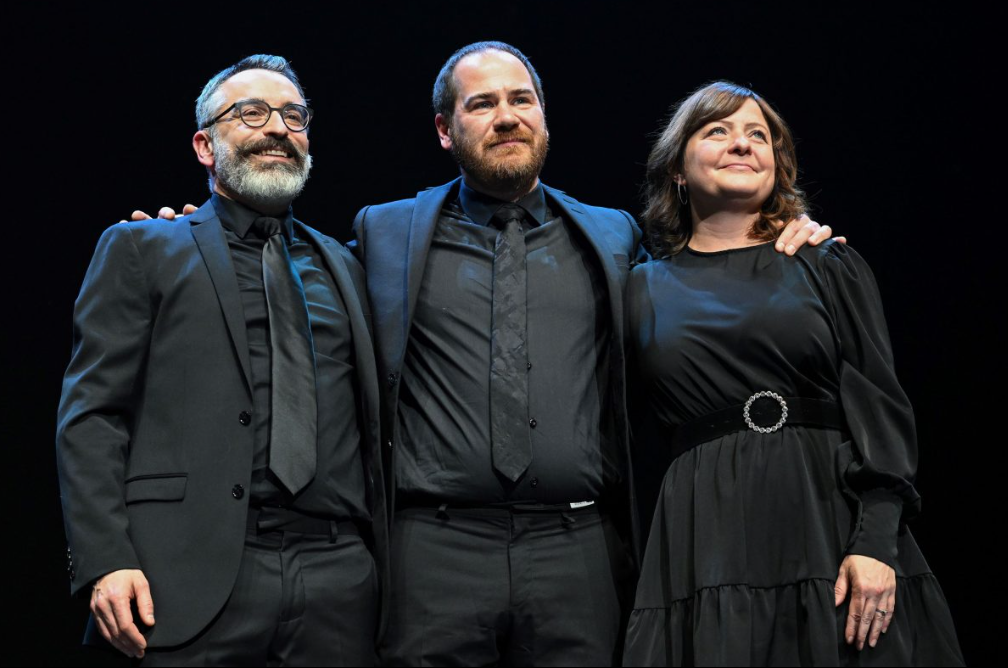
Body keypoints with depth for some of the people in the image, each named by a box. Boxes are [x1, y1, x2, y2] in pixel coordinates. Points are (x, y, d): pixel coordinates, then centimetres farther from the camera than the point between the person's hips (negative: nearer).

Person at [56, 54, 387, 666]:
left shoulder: (342, 267, 21)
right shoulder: (142, 249, 9)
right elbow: (91, 416, 1)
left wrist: (385, 569, 10)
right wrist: (106, 563, -11)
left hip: (340, 585, 4)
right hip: (200, 582, -3)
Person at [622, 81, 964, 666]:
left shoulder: (829, 267, 10)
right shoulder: (643, 290, 13)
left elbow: (881, 409, 1)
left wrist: (876, 544, -10)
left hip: (836, 527, 0)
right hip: (708, 545, 0)